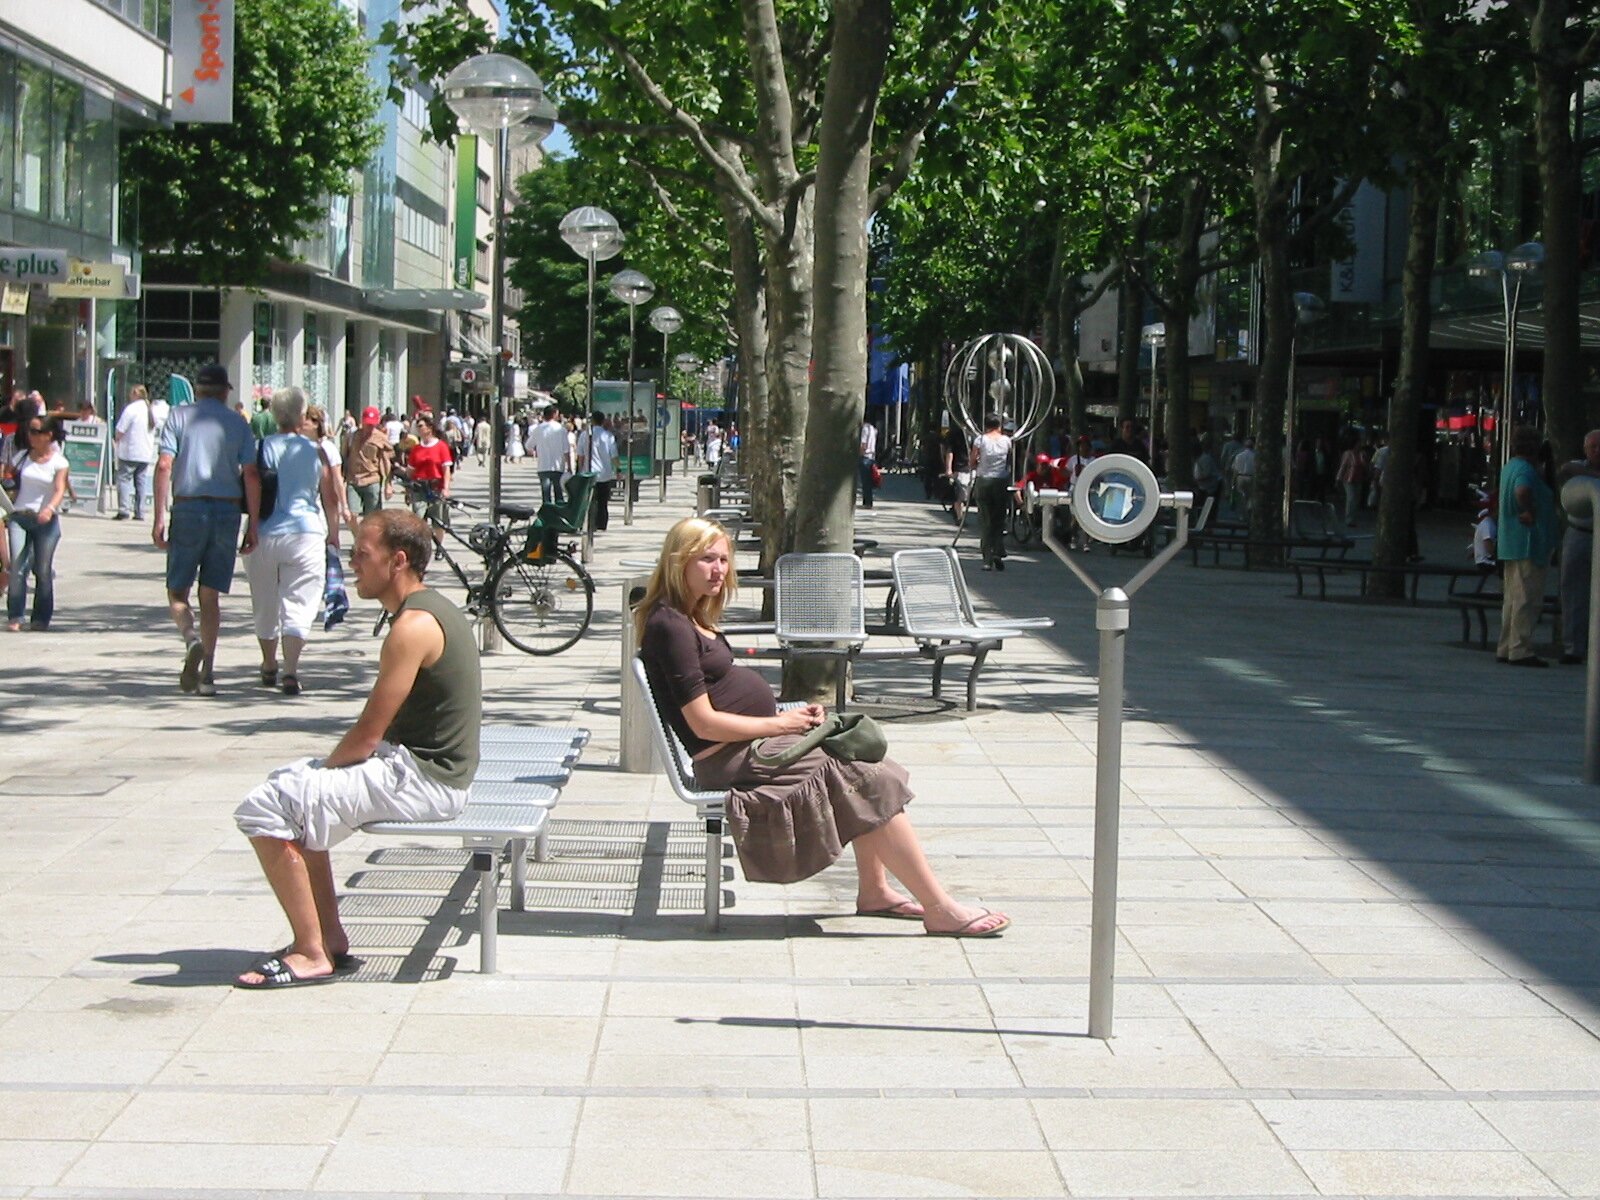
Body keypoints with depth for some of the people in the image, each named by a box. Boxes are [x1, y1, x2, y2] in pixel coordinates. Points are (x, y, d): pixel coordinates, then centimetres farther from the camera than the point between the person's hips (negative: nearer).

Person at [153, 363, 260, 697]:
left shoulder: (180, 417, 3)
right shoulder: (238, 424, 6)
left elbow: (164, 466, -6)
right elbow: (251, 475, 0)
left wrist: (159, 516, -5)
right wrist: (254, 523, 3)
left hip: (188, 509, -2)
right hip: (227, 510, 2)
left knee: (177, 590, 6)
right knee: (211, 595, 8)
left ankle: (191, 639, -24)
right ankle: (207, 674, 4)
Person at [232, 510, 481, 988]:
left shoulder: (413, 626, -20)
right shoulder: (431, 609, 12)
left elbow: (367, 736, -20)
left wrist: (323, 768, -2)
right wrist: (320, 771, 11)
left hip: (422, 780, -11)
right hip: (422, 764, 11)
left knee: (265, 809, -15)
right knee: (289, 783, 24)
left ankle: (313, 956, -8)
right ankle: (331, 939, 22)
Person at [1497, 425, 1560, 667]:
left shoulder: (1509, 467, 15)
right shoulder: (1525, 469, -16)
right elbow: (1522, 491, -37)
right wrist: (1531, 513, -23)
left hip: (1511, 545, 10)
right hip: (1527, 544, -10)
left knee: (1513, 599, 15)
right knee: (1527, 599, -7)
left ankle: (1506, 648, 19)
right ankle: (1520, 651, -7)